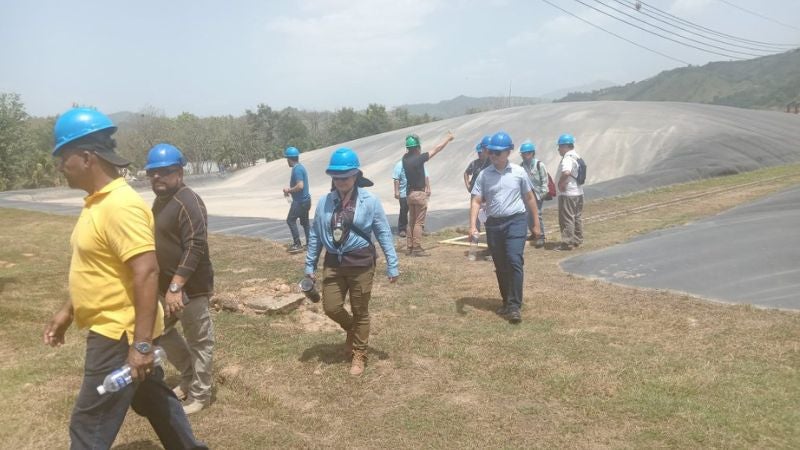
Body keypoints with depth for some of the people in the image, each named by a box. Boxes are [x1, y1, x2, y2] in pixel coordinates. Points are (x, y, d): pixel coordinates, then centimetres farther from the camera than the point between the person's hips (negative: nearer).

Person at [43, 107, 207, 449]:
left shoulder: (121, 206, -23)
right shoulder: (98, 202, 9)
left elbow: (147, 273, -28)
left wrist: (142, 344, -28)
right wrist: (68, 311, 20)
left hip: (120, 334, -10)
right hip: (111, 329, 10)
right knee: (153, 399, 21)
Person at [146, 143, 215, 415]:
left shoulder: (188, 202, -19)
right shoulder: (160, 200, 11)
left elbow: (195, 248, -26)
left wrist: (176, 287, -29)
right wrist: (167, 285, 19)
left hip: (190, 286, -10)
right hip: (164, 284, 10)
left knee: (199, 340, 5)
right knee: (160, 331, 19)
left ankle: (200, 394, 20)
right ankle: (189, 376, 37)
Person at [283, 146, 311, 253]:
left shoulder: (297, 169, -19)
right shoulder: (300, 167, 12)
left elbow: (300, 186, -27)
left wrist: (289, 190, -13)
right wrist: (290, 190, 11)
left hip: (300, 201, -10)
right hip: (305, 199, 10)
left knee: (290, 220, -4)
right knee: (305, 222, 15)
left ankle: (297, 244, -3)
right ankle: (309, 243, 18)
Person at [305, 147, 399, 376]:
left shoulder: (370, 201, -9)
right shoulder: (324, 202, 0)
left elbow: (384, 233, -4)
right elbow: (316, 235, 9)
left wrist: (392, 266, -5)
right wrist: (310, 264, 10)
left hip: (361, 263, -3)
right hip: (333, 263, 4)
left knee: (360, 312, 9)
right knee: (331, 307, 6)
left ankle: (359, 355, 26)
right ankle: (352, 329, 39)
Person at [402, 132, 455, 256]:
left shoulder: (405, 158, 0)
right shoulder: (418, 158, -17)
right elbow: (436, 150, -9)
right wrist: (448, 139, 2)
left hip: (410, 193, 7)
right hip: (420, 193, -7)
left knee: (411, 222, 12)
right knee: (419, 223, -3)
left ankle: (410, 247, 14)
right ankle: (417, 248, -3)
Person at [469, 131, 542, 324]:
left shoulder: (518, 172, 1)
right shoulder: (484, 175, 2)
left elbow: (530, 198, 10)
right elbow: (476, 201, -1)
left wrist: (536, 224, 12)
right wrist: (472, 226, -15)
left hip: (516, 221, -2)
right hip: (493, 224, 3)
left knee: (515, 261, -16)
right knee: (500, 266, 11)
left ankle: (514, 307, -12)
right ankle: (507, 302, 27)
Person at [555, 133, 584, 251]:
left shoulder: (567, 159, -19)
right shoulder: (577, 156, 13)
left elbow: (566, 172, -38)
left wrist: (560, 183, -23)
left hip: (568, 194, -10)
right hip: (578, 192, 10)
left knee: (566, 219, -4)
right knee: (577, 217, 16)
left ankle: (567, 243, -1)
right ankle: (577, 239, 26)